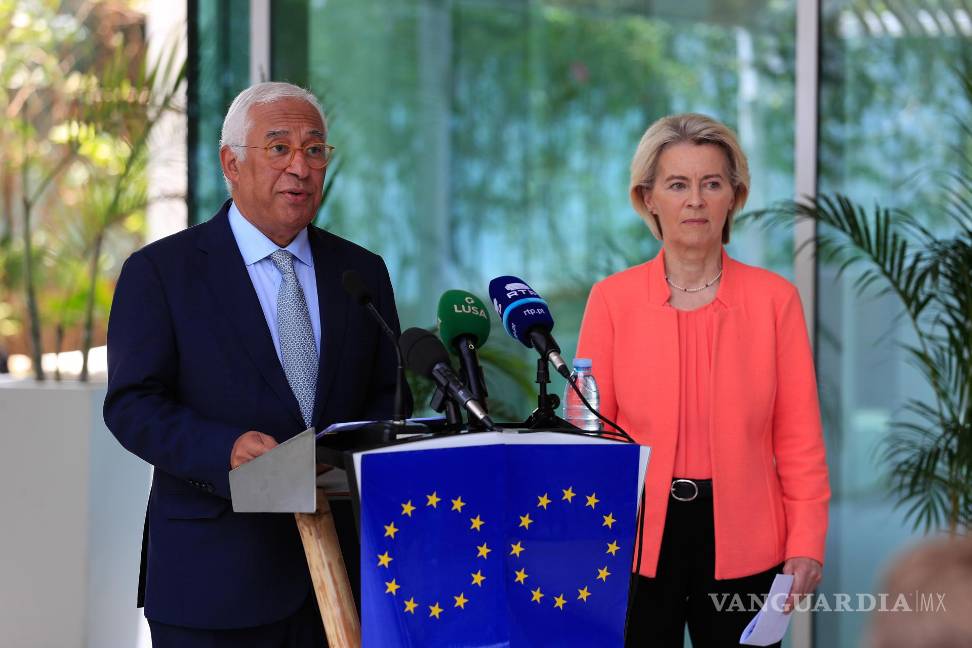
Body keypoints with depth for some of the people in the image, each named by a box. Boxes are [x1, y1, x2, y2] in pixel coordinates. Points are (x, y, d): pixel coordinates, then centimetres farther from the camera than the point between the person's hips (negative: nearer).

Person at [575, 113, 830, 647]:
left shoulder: (774, 298, 1)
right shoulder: (612, 299, 1)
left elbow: (799, 437, 2)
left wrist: (806, 543, -7)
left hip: (741, 541, 0)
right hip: (639, 539, 0)